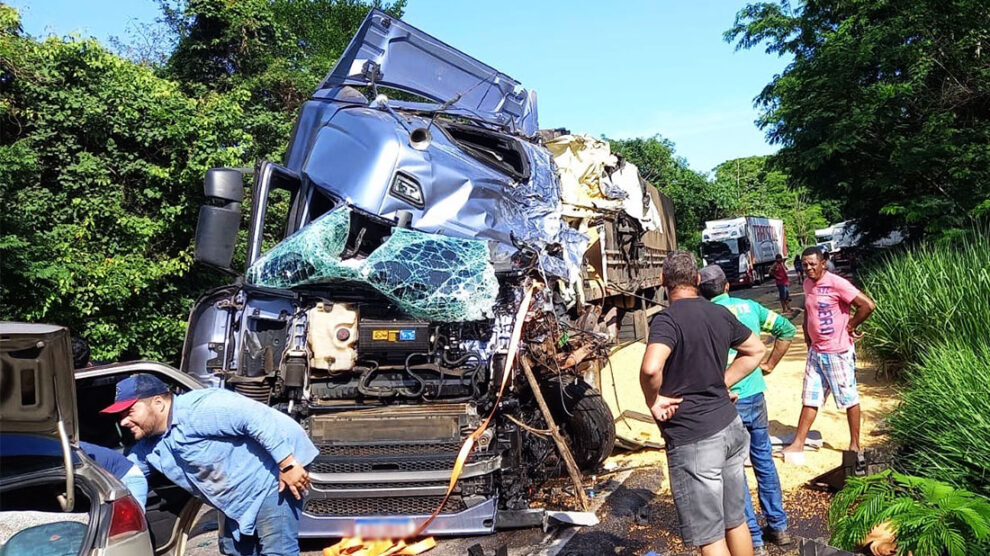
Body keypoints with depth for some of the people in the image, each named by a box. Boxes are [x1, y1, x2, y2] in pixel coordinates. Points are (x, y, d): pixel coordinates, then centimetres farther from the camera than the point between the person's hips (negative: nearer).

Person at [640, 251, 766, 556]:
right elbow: (756, 351, 21)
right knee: (735, 520, 22)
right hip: (729, 425, 8)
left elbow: (650, 368, -34)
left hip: (692, 437, -7)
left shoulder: (667, 319, -16)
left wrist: (653, 400, -15)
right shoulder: (721, 313, 6)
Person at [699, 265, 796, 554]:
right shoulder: (749, 306, 2)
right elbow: (787, 329, 8)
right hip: (756, 395, 5)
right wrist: (770, 364, 12)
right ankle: (778, 526, 32)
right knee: (764, 460, 20)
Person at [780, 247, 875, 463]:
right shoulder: (807, 284, 7)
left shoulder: (836, 284, -17)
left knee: (849, 399, 7)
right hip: (816, 351, 8)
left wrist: (851, 326, -12)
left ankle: (855, 446, 20)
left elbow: (868, 305, -22)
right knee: (810, 399, 10)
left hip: (838, 352, -8)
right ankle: (798, 445, 16)